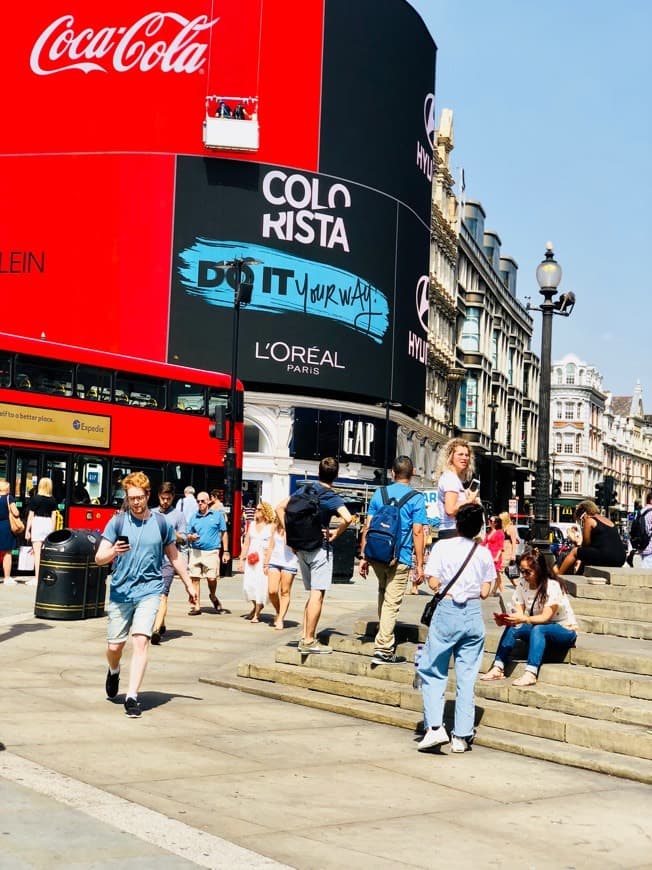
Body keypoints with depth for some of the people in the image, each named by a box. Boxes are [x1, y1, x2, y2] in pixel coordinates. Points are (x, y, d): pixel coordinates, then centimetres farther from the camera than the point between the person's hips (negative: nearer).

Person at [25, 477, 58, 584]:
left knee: (37, 552, -5)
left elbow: (31, 515, -3)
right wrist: (52, 531, 15)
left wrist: (27, 530, 2)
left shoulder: (35, 498, -4)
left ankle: (37, 578, -9)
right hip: (48, 524, 4)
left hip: (37, 523, -4)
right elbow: (54, 517, 8)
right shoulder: (52, 500, 7)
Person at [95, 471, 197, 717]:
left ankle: (132, 696, -11)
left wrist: (189, 585, 21)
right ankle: (114, 671, 42)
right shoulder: (117, 522, -1)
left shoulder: (161, 524, 3)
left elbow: (174, 557, 16)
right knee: (114, 646, 8)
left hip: (149, 591, 0)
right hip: (120, 592, 1)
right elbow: (99, 558, -6)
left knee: (140, 642, -15)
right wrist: (113, 551, -27)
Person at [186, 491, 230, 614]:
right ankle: (196, 606, 8)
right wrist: (191, 537, -9)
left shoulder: (217, 514, 5)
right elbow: (188, 535, 16)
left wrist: (226, 551, 4)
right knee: (195, 578, -1)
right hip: (196, 551, 2)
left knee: (212, 578, -7)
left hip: (211, 552, -2)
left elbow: (224, 533, 8)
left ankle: (213, 597, 25)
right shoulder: (194, 517, 11)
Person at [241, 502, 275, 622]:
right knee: (248, 584, -2)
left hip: (264, 559, -5)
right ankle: (255, 606, 24)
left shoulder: (271, 526, -2)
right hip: (251, 558, 5)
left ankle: (257, 614, 2)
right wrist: (243, 558, 10)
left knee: (261, 585, -8)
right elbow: (246, 542, 16)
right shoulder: (252, 525, 15)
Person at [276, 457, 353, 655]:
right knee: (317, 594, -3)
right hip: (320, 548, -7)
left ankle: (305, 636, 17)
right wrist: (336, 533, -11)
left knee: (313, 593, 17)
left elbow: (280, 508, 9)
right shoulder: (332, 498, -12)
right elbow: (347, 518, -29)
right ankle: (309, 641, -3)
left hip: (301, 547, 7)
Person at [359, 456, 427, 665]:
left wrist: (364, 557, 13)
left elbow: (368, 527, 7)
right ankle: (383, 650, -1)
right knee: (392, 603, 0)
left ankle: (385, 637, 34)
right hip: (400, 558, -4)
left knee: (383, 595, 25)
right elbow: (417, 533, -10)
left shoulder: (379, 494, 7)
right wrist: (420, 565, -6)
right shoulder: (416, 498, -6)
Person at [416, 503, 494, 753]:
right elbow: (485, 592, 3)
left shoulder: (443, 547, -3)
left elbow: (433, 583, -8)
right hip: (474, 614, 3)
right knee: (466, 678, 7)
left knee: (433, 672, 6)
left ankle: (434, 727, -8)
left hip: (447, 612, -3)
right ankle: (462, 736, 8)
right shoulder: (484, 553, 4)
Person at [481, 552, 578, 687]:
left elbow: (545, 617, -28)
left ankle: (530, 674, -46)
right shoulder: (523, 585, -3)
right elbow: (519, 613, -10)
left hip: (565, 630, -6)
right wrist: (505, 619, -32)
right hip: (539, 631, 6)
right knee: (512, 628, -20)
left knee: (538, 629, -36)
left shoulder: (552, 585, -20)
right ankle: (498, 668, -24)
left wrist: (524, 619, -44)